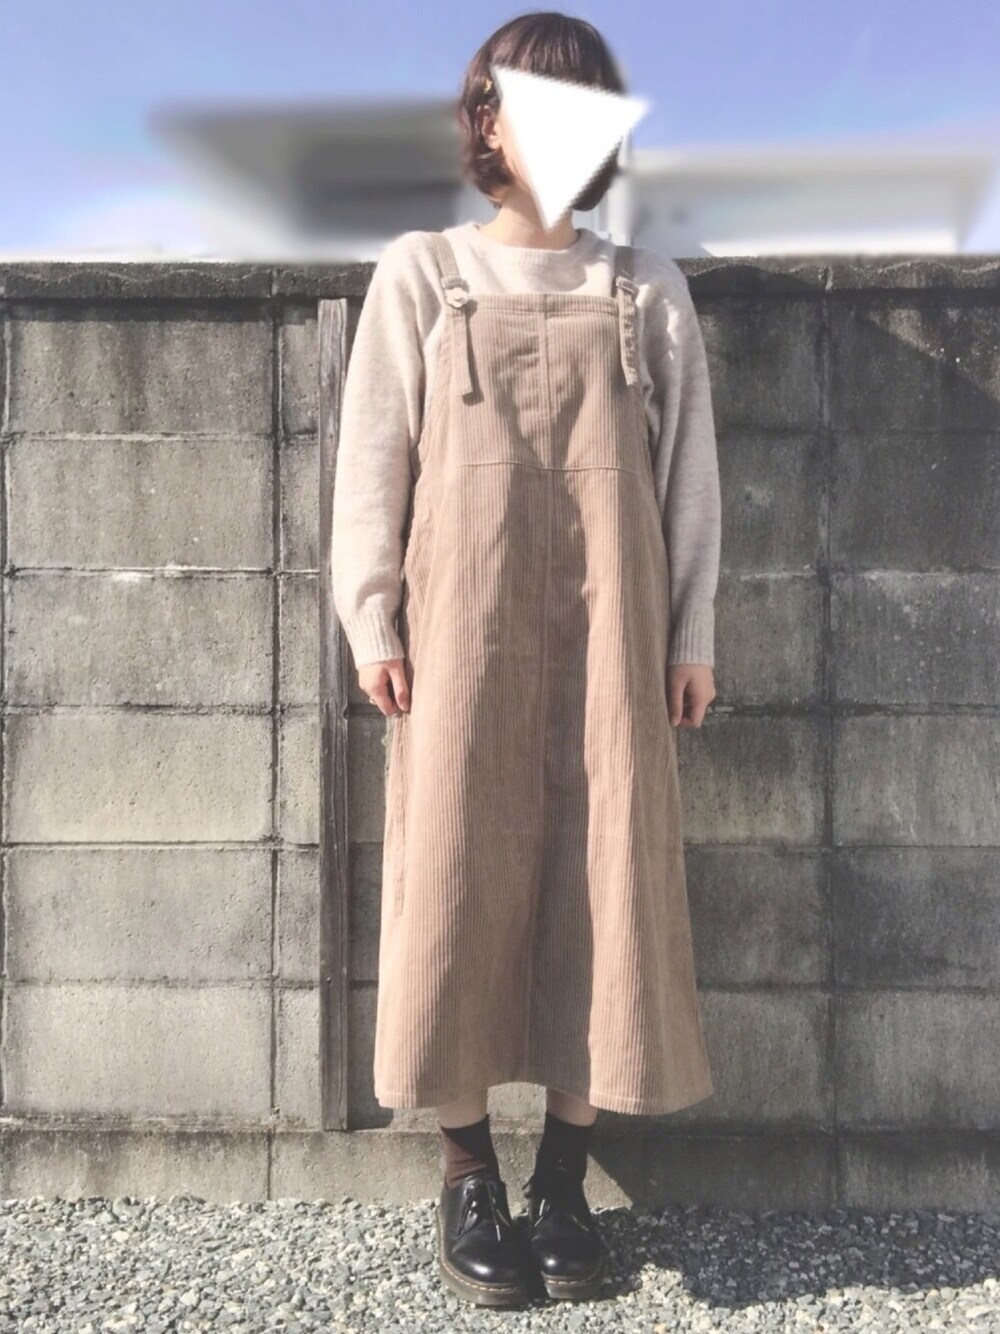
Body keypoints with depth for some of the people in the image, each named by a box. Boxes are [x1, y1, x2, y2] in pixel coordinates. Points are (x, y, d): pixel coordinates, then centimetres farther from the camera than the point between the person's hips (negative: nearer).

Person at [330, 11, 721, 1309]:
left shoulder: (648, 288, 12)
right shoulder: (421, 274, 9)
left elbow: (689, 469, 10)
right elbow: (372, 456, 4)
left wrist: (692, 636, 4)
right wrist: (374, 621, -5)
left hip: (608, 630, 2)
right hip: (465, 624, -1)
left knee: (604, 878, 0)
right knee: (460, 876, -1)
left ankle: (564, 1175, 15)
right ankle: (469, 1174, 14)